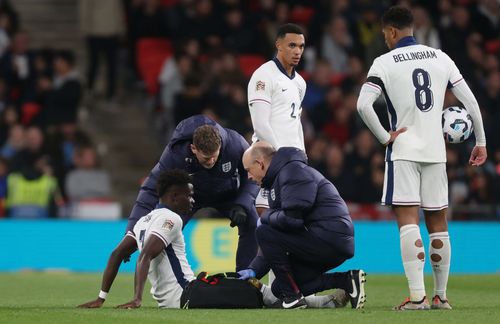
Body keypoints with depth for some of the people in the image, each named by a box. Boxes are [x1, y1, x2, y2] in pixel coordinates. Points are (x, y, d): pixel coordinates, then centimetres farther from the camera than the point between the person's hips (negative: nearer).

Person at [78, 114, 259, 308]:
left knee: (251, 225, -23)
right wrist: (133, 231, -40)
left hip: (230, 194, 0)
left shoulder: (235, 144, -35)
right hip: (190, 194, 0)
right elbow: (151, 189, -33)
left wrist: (241, 205, -32)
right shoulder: (176, 152, -38)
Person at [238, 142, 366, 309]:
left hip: (331, 239, -11)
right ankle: (346, 281, 9)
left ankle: (293, 296, -10)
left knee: (264, 232, -13)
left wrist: (265, 217, -4)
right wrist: (254, 270, 11)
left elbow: (292, 219, -24)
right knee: (279, 289, 11)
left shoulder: (293, 171, -10)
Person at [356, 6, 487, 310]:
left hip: (403, 151, -4)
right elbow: (470, 100, 6)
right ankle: (441, 295, 17)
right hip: (436, 152, 4)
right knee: (438, 224, 11)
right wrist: (481, 142, 14)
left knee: (408, 222, -8)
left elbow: (363, 104, -17)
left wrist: (384, 137, -6)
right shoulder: (440, 58, 7)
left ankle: (418, 296, -18)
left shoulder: (384, 63, -5)